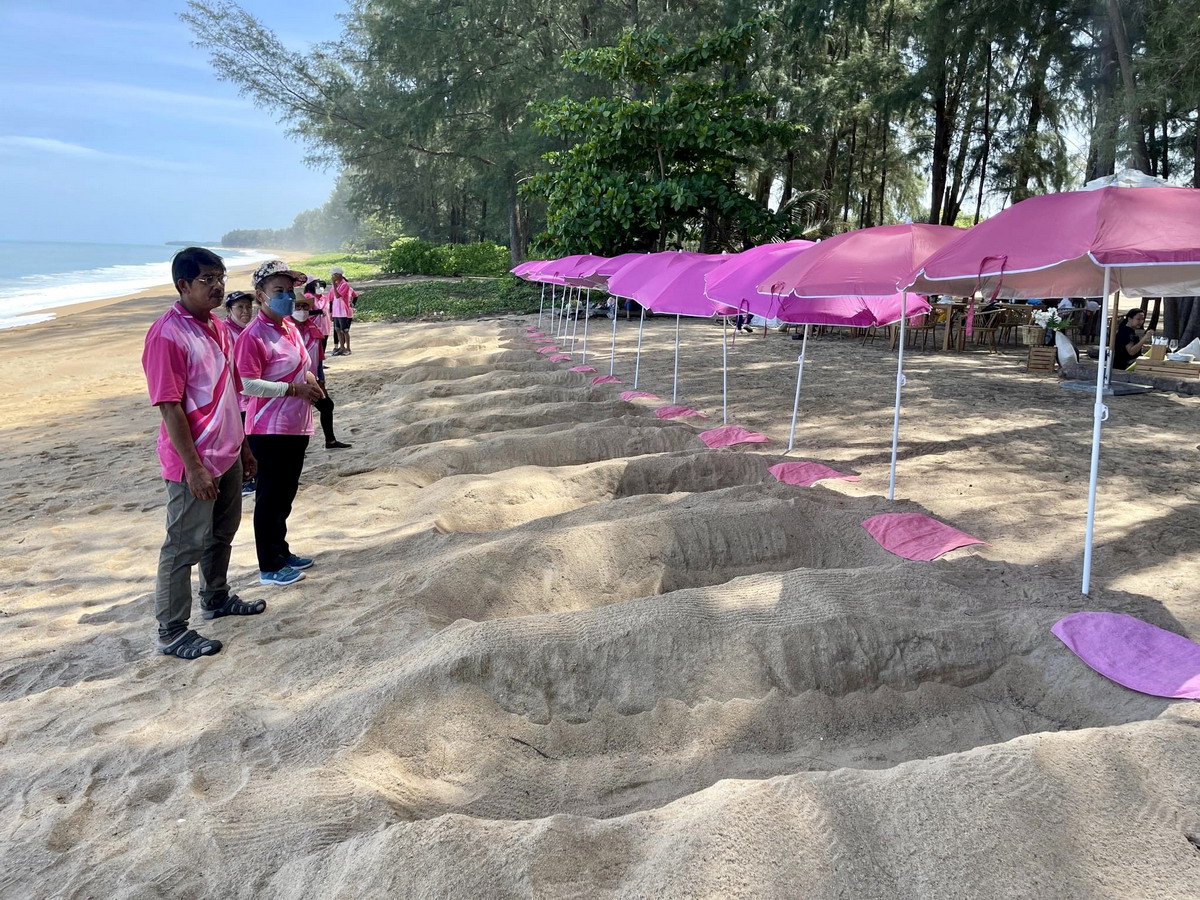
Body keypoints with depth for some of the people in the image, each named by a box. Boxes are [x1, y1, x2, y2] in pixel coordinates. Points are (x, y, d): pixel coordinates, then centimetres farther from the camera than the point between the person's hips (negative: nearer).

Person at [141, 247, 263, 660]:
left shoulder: (217, 327, 9)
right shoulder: (167, 334, -18)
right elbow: (169, 408, -21)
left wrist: (243, 445, 18)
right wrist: (193, 466, -22)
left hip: (226, 455, 9)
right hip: (194, 461, -9)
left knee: (223, 532, 21)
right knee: (185, 545, 0)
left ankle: (216, 597, 40)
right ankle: (171, 632, 12)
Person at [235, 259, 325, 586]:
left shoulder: (290, 327, 10)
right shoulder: (253, 336, -17)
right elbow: (248, 385, -23)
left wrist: (308, 377, 3)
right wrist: (295, 389, -21)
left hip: (296, 425, 9)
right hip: (270, 429, -9)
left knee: (285, 496, 19)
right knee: (270, 498, 2)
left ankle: (281, 552, 34)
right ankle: (269, 567, 14)